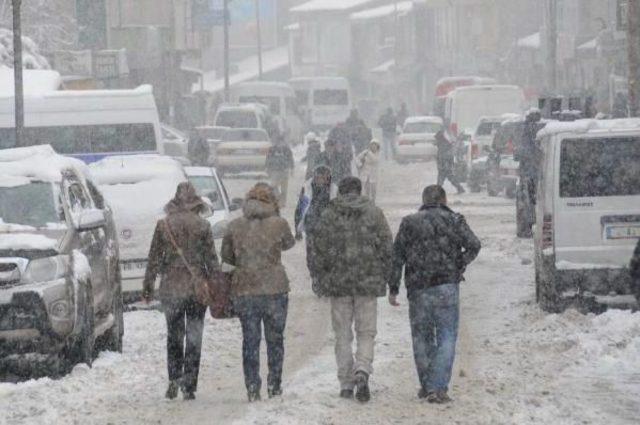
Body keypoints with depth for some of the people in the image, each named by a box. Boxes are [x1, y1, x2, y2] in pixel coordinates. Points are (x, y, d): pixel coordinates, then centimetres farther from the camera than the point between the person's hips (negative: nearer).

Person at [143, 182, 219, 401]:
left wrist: (148, 286, 9)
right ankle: (189, 385, 1)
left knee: (174, 336, 14)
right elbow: (211, 259, -2)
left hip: (170, 287, 1)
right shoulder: (203, 226, -4)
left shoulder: (163, 225, -2)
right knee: (194, 337, 6)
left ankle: (174, 380, 3)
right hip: (197, 287, -1)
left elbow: (154, 259, 1)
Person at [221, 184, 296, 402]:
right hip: (274, 289, -1)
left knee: (250, 339, 6)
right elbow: (289, 244, 14)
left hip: (244, 290, 1)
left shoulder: (235, 226, 1)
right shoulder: (278, 224, -6)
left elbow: (226, 255, 11)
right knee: (275, 338, 11)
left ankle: (252, 388, 1)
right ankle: (274, 385, 11)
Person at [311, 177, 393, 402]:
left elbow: (320, 249, -2)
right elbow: (387, 247, 0)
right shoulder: (374, 214, 1)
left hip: (338, 282, 0)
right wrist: (386, 278, 9)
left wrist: (320, 277, 9)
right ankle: (362, 371, -18)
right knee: (366, 332, 7)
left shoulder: (329, 215, 0)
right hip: (368, 282, 0)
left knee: (343, 335, 9)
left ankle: (346, 384, 9)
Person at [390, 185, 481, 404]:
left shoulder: (409, 223, 9)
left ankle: (426, 386, 20)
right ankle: (437, 388, -11)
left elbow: (397, 256, 3)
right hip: (446, 286, -2)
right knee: (446, 338, 0)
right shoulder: (454, 221, 5)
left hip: (418, 289, 2)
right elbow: (473, 245, -8)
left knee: (422, 337, 15)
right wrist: (459, 267, 6)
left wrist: (393, 288, 3)